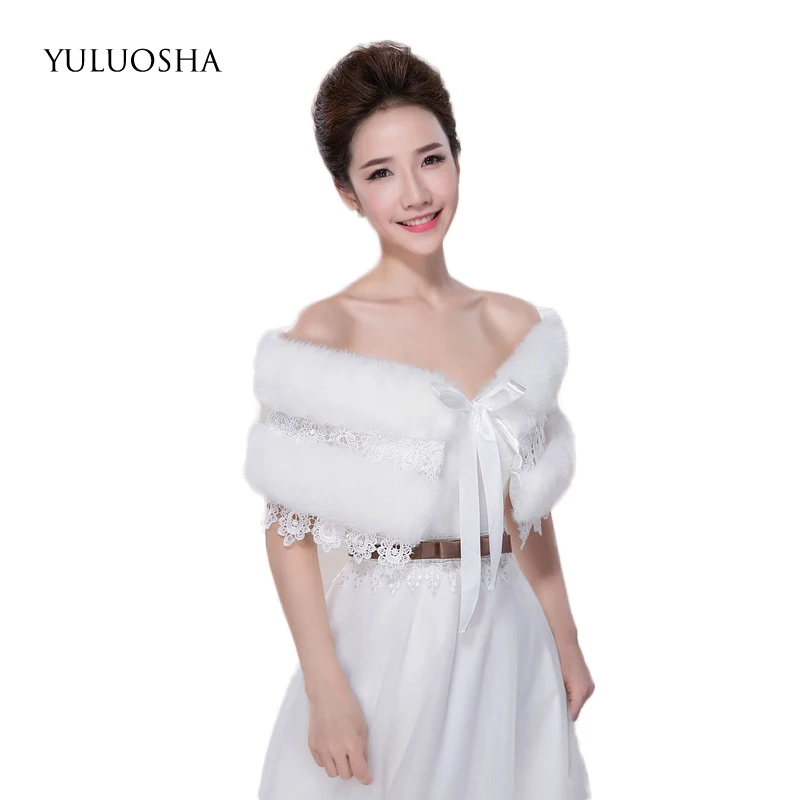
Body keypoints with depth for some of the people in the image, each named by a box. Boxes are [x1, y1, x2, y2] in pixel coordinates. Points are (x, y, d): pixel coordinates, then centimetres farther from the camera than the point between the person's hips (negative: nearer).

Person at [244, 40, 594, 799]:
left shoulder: (517, 327, 2)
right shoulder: (326, 331, -11)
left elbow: (527, 509, 10)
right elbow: (288, 528, -11)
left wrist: (565, 642, 11)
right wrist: (326, 690, -14)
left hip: (508, 634, 4)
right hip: (388, 638, -4)